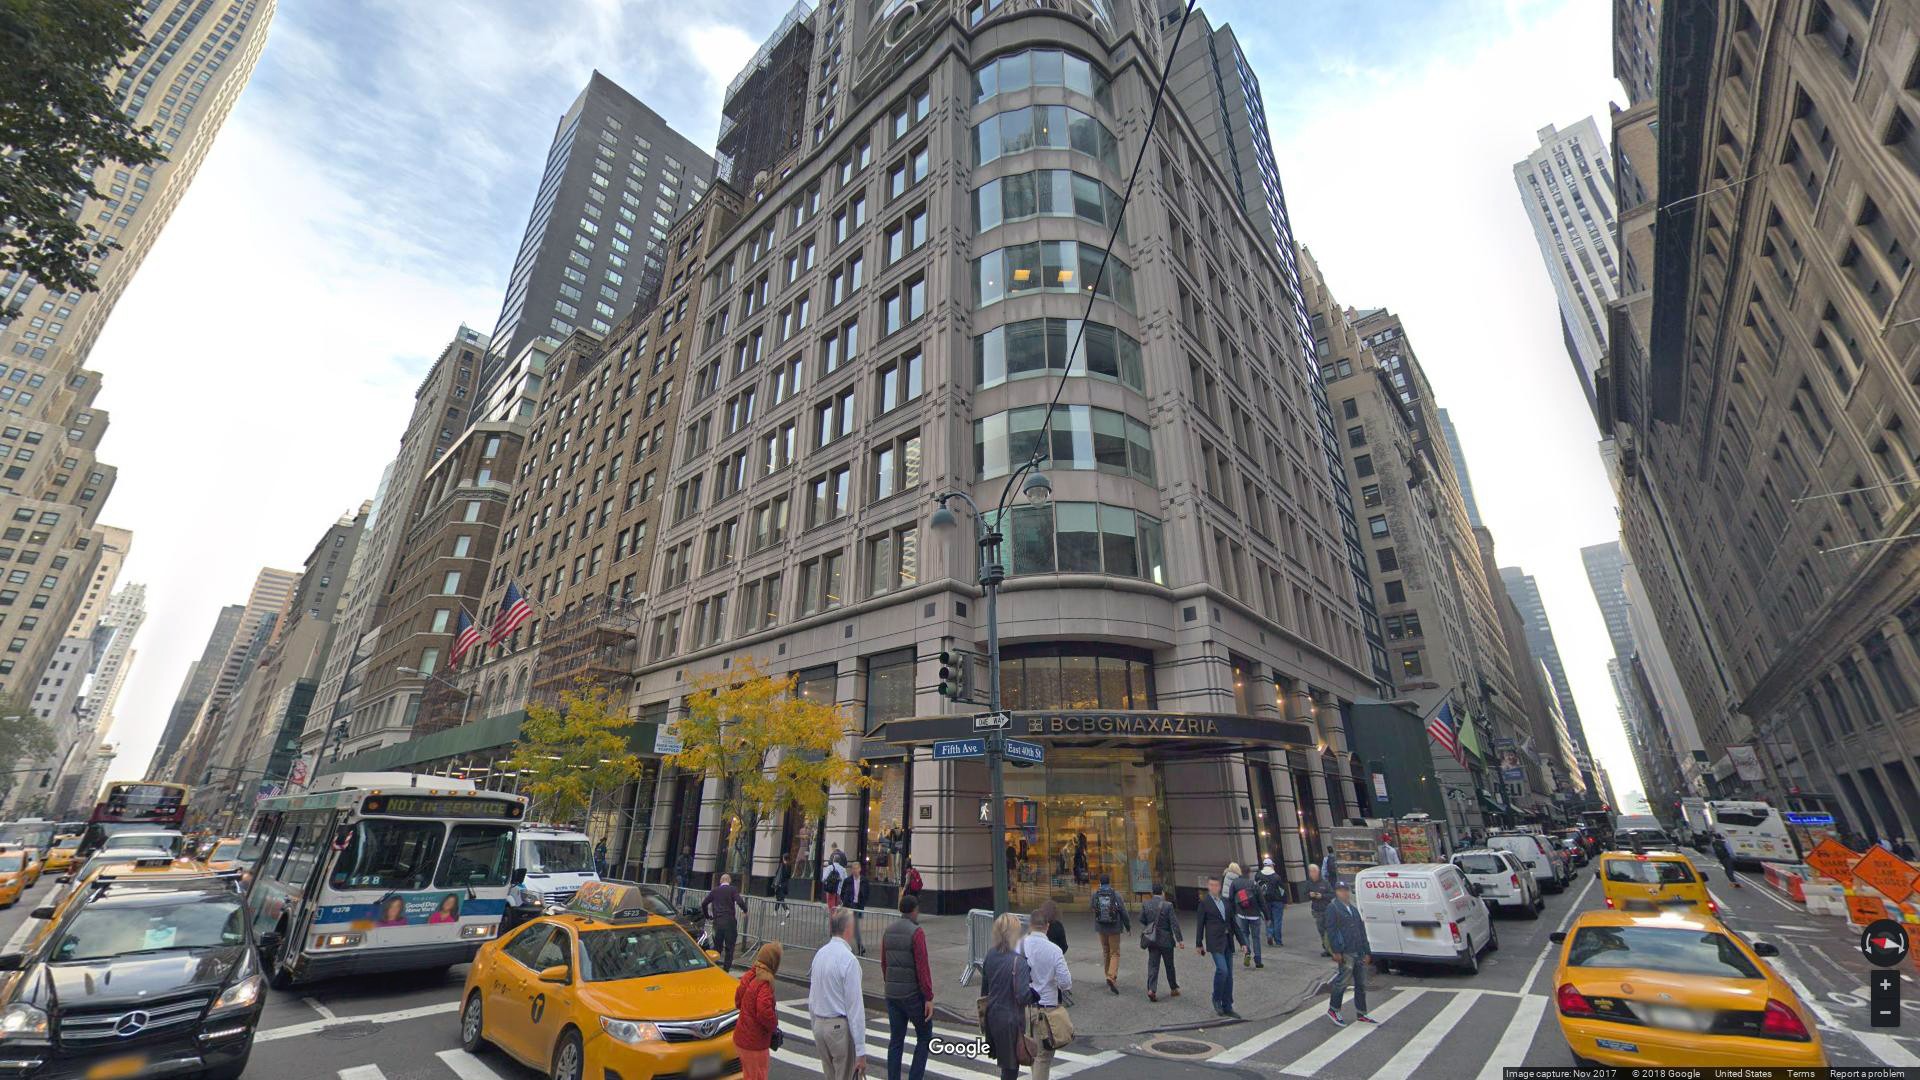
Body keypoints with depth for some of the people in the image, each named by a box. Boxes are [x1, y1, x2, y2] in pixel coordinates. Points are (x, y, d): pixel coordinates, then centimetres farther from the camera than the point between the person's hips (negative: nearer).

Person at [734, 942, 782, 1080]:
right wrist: (774, 1024, -14)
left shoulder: (749, 976, 0)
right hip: (754, 1043, -8)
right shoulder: (764, 983, -27)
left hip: (741, 1038, 8)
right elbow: (764, 1012, -32)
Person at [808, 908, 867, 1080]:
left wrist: (816, 1027, 23)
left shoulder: (819, 954, 3)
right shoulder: (849, 959, -19)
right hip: (841, 1027, -7)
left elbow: (811, 998, 11)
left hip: (819, 1026, 7)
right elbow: (855, 1006, -18)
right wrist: (861, 1051, -15)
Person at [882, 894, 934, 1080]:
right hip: (913, 994, -6)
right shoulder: (916, 932, -16)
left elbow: (884, 963, 12)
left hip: (892, 993, 6)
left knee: (895, 1040, 13)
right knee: (924, 1036, 11)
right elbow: (922, 967, -18)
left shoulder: (888, 931, 4)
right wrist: (929, 998, -14)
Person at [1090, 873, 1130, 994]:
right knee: (1115, 953, 5)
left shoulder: (1095, 895, -7)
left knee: (1106, 952, 19)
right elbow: (1123, 912, -8)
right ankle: (1112, 976, -12)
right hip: (1114, 928, -3)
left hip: (1101, 927, 3)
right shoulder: (1116, 895, -13)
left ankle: (1109, 976, 27)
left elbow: (1093, 910, 6)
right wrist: (1128, 925, 7)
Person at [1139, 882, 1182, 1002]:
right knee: (1169, 965, 16)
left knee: (1153, 965, 4)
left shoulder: (1145, 905, -3)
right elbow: (1174, 923, -14)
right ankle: (1173, 989, 29)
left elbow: (1142, 922, 5)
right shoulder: (1168, 905, -14)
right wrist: (1178, 939, -9)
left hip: (1152, 939, 2)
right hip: (1166, 940, -2)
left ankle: (1151, 989, -8)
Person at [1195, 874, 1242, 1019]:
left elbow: (1233, 922, 14)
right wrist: (1198, 944, 0)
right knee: (1222, 970, -16)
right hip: (1215, 942, -6)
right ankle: (1216, 999, 6)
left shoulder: (1226, 901, 11)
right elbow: (1200, 924, -2)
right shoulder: (1204, 902, -5)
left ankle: (1227, 1007, 19)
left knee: (1229, 974, 8)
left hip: (1228, 941, 6)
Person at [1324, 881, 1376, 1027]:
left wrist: (1367, 952, 15)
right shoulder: (1333, 908, -6)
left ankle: (1361, 1014, 24)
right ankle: (1333, 1010, 10)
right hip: (1346, 953, -8)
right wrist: (1336, 951, -17)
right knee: (1342, 982, -5)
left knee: (1361, 984, 12)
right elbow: (1331, 930, -12)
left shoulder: (1354, 909, 18)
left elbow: (1362, 931, 21)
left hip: (1359, 953, 8)